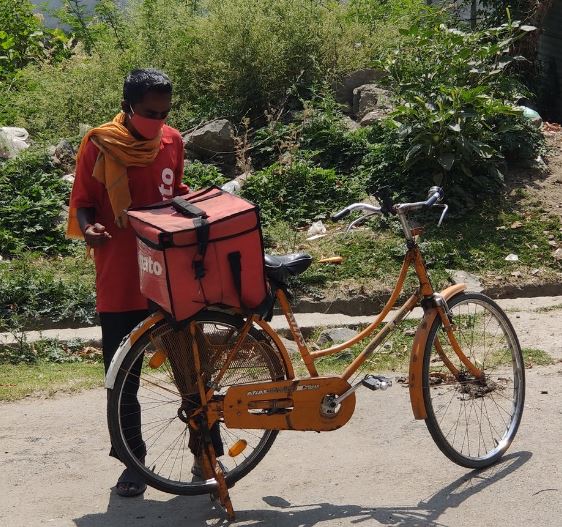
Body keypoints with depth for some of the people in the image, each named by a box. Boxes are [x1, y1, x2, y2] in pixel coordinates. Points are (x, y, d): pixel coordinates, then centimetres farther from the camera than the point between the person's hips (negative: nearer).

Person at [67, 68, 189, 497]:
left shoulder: (172, 141, 3)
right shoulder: (99, 146, -8)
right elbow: (83, 203, 0)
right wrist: (88, 228, -21)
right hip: (120, 279, -2)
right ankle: (134, 459, 22)